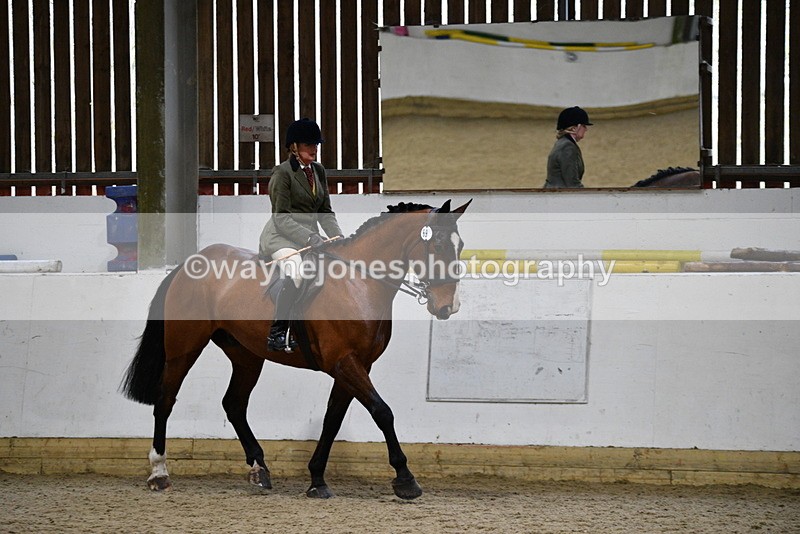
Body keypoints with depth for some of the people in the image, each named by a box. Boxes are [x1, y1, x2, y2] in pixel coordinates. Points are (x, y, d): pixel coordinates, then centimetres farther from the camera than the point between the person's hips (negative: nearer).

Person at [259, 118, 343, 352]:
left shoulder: (318, 171, 13)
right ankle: (276, 334, -30)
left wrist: (338, 238, -2)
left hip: (309, 236, 8)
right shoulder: (282, 173, -9)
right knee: (295, 274, -35)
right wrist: (312, 239, -23)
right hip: (281, 236, -8)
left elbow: (325, 212, 15)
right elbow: (282, 218, -15)